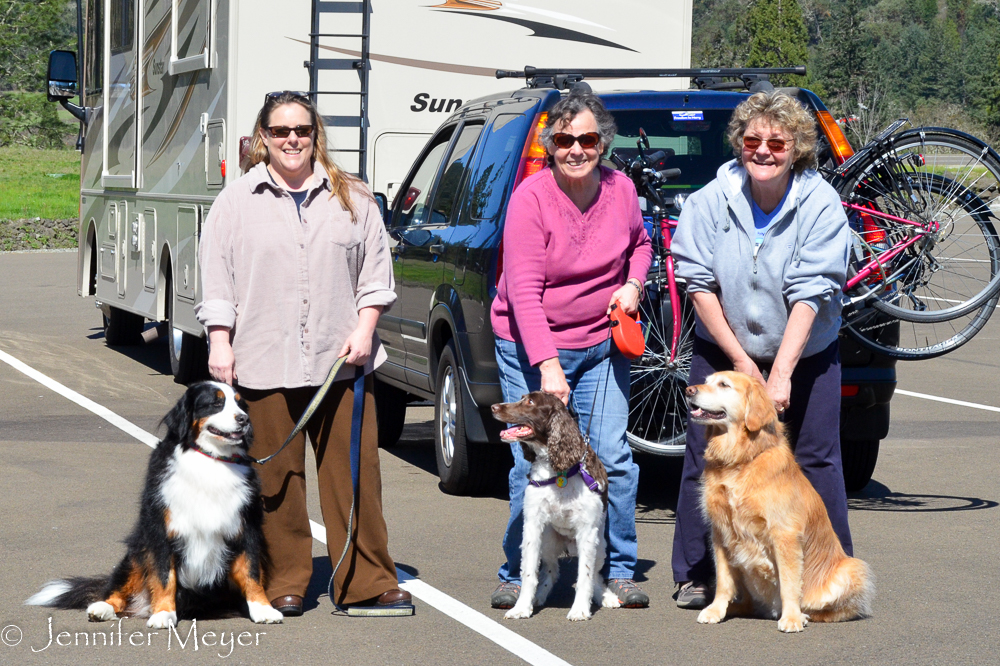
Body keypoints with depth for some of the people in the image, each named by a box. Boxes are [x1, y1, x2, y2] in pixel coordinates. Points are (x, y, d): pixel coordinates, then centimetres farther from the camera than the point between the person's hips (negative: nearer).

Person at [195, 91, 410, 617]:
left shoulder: (351, 198, 12)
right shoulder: (236, 202, 8)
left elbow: (375, 272, 13)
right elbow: (216, 281, 6)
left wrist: (364, 328, 1)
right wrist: (220, 343, -3)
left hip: (339, 361, 1)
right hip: (264, 363, -1)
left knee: (354, 473, 0)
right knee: (276, 477, 1)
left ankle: (367, 582, 7)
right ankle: (284, 584, 10)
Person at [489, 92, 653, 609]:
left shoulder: (621, 189, 0)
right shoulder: (531, 198, -15)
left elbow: (640, 243, 22)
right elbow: (523, 290, -19)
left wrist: (634, 283, 0)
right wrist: (548, 366, -28)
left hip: (602, 344, 3)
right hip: (530, 346, -3)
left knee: (613, 458, -2)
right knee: (533, 464, -4)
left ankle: (619, 571, 9)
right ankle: (518, 575, 9)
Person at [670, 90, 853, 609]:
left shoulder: (821, 204, -16)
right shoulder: (710, 201, -12)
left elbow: (810, 293, -21)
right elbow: (699, 283, -9)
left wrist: (781, 373, -27)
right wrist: (740, 360, -14)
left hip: (804, 353, -1)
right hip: (723, 348, 1)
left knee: (815, 459, -2)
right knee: (706, 455, 0)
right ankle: (696, 576, 12)